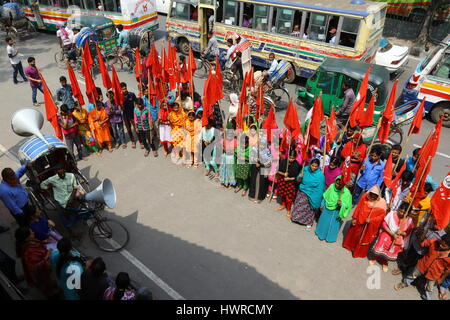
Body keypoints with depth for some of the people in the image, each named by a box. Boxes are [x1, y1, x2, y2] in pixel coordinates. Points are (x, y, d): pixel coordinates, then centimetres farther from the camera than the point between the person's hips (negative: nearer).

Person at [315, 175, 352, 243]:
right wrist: (322, 204, 7)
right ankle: (321, 233, 52)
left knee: (333, 224, 17)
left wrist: (341, 204, -37)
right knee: (323, 221, 24)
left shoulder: (346, 193, -26)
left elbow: (347, 206, -18)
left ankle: (330, 237, 44)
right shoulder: (332, 186, -16)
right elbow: (325, 196, 0)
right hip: (326, 209, 4)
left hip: (335, 212, -3)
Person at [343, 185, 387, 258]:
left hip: (369, 226, -2)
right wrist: (354, 218, -6)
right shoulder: (365, 197, -15)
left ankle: (359, 252, 41)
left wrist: (371, 220, -25)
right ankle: (349, 245, 51)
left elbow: (382, 215, -16)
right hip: (359, 221, 2)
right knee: (353, 233, 23)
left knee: (364, 238, 17)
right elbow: (358, 207, -6)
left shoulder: (382, 203, -21)